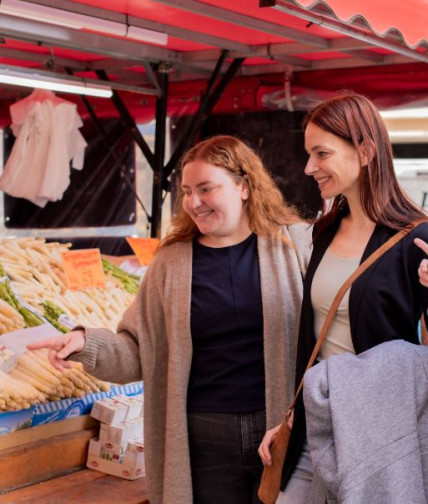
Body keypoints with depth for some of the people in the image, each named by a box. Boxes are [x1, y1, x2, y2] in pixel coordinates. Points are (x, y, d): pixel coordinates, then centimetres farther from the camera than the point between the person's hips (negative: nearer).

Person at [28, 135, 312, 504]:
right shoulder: (171, 263, 6)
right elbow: (141, 352, 7)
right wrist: (87, 343, -10)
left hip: (283, 431, -1)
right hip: (205, 439, 2)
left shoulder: (296, 243, -1)